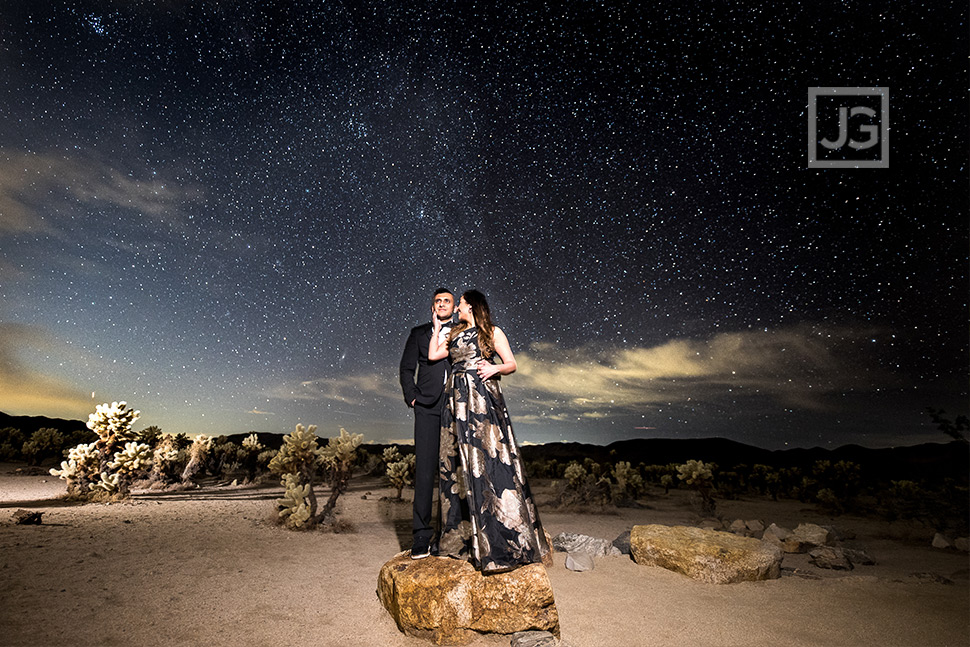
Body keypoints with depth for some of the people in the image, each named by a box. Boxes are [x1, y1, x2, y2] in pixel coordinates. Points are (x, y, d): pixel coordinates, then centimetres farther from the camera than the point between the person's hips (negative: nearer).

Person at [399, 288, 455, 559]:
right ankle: (421, 534, 5)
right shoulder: (419, 333, 15)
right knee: (425, 470, -3)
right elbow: (406, 368, 13)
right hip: (428, 409, 0)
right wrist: (412, 397, 1)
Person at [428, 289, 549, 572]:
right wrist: (437, 325, 16)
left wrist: (495, 368, -18)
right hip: (457, 399, 5)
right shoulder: (454, 335, 20)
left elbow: (512, 365, 2)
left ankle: (501, 541, 0)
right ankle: (463, 538, 15)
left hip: (483, 399, -5)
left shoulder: (493, 333, 6)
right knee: (459, 461, 5)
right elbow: (432, 355, 10)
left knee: (488, 458, -9)